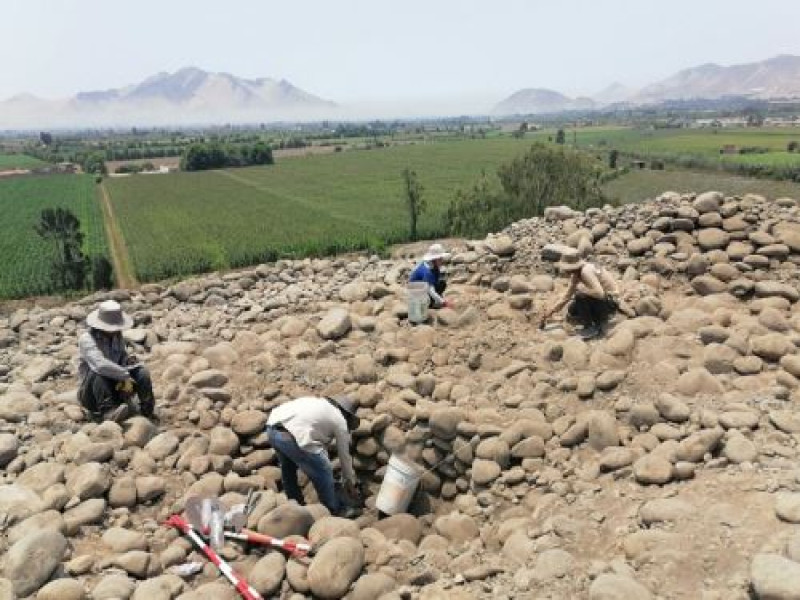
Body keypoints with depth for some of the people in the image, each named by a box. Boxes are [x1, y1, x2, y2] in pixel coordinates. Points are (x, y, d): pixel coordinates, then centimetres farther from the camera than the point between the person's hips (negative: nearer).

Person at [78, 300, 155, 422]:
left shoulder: (117, 336, 2)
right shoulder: (87, 339, -18)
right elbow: (100, 364, -34)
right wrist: (125, 376, -29)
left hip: (116, 387, 5)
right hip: (92, 394, -5)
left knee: (142, 373, -15)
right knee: (97, 373, -34)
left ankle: (148, 410, -10)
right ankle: (107, 411, -36)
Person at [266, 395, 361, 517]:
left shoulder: (318, 403, 32)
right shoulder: (340, 421, 13)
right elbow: (344, 456, 22)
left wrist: (324, 462, 49)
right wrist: (350, 483, 36)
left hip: (272, 428, 8)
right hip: (293, 438, -8)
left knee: (288, 470, 31)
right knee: (324, 474, 12)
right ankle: (335, 511, 28)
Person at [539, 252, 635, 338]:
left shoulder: (586, 271, -27)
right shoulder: (576, 275, 0)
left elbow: (600, 293, -37)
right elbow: (566, 297, 8)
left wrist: (580, 288, -23)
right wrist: (550, 312, 5)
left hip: (610, 301, -9)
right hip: (602, 299, 9)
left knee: (580, 295, -27)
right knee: (572, 311, 12)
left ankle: (589, 326, -9)